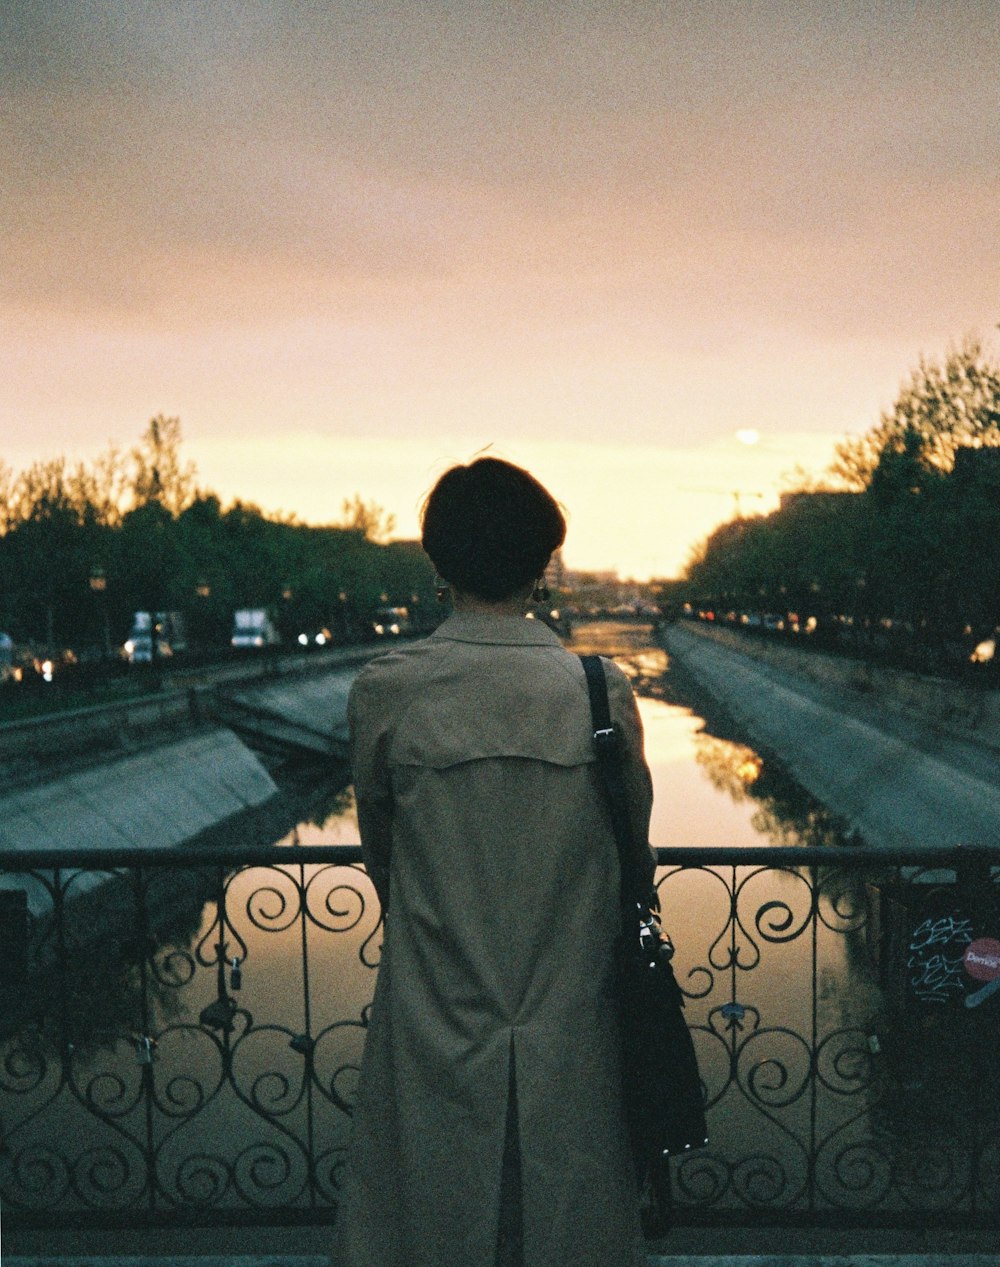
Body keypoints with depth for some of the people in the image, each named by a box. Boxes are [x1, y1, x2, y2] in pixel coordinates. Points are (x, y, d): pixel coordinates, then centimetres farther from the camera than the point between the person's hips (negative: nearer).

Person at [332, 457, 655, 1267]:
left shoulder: (387, 692, -10)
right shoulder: (605, 691, -8)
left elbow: (380, 850, 5)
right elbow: (634, 856, 3)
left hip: (434, 1043, 0)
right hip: (573, 1044, 1)